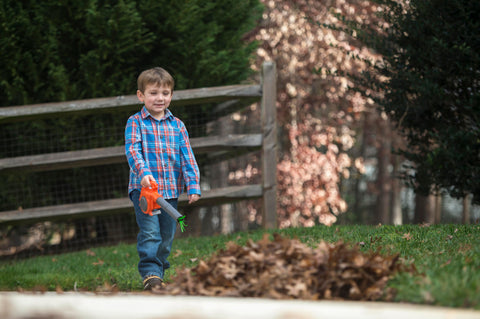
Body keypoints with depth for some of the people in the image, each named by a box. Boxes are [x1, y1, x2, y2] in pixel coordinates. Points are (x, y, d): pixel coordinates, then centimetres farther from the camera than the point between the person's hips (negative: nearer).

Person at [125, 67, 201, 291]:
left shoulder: (177, 126, 11)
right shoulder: (135, 123, 1)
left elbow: (187, 157, 9)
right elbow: (132, 150, -12)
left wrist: (193, 186, -2)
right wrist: (143, 172, -29)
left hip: (171, 190, 4)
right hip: (143, 188, -4)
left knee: (166, 236, 9)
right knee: (150, 233, -15)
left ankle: (158, 275, 20)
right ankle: (150, 274, -18)